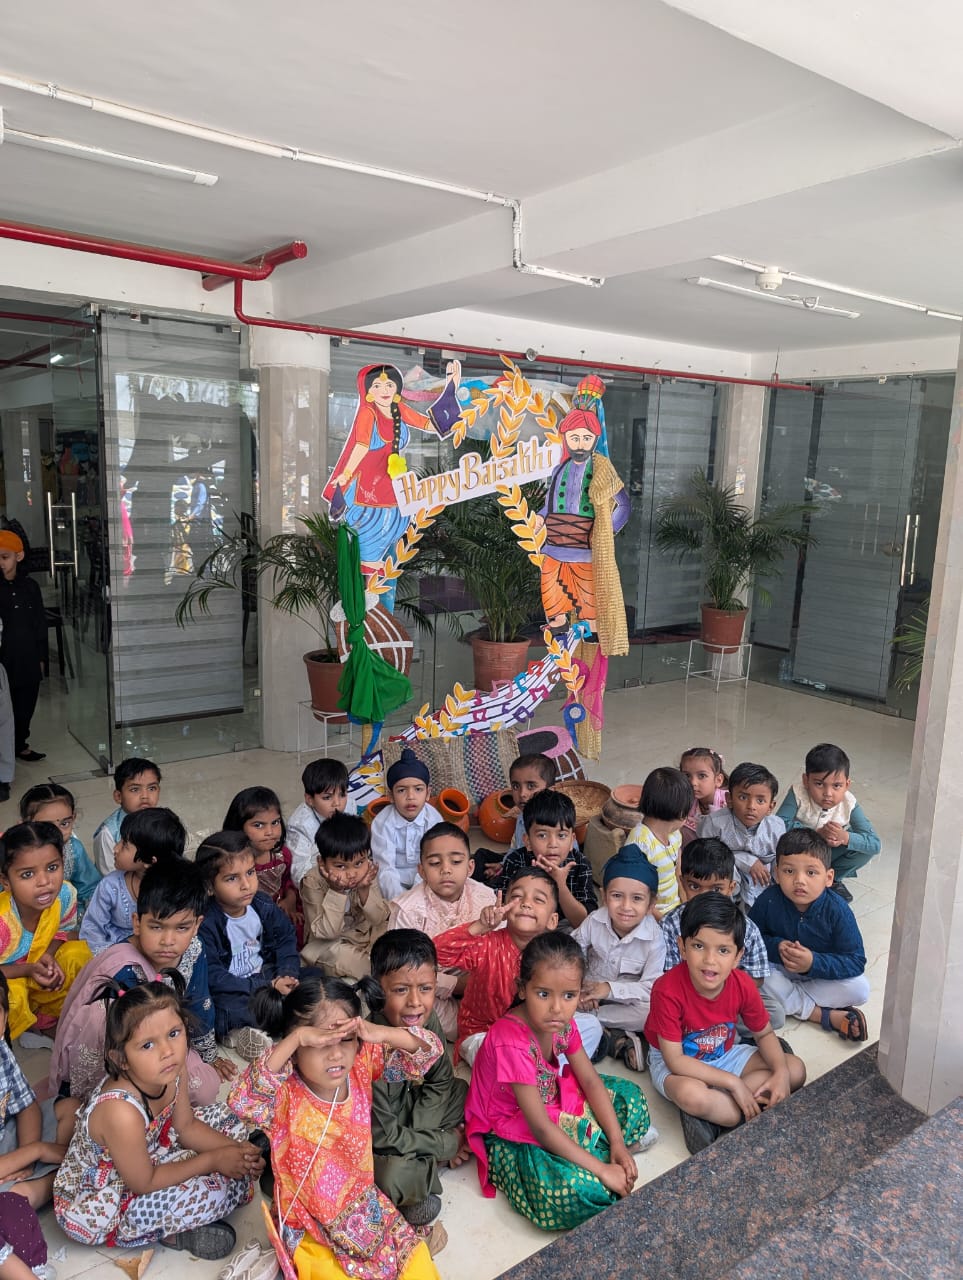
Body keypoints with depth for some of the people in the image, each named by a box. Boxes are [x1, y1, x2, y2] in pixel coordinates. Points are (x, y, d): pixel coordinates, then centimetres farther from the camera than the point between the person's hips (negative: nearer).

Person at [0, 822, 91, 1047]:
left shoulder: (66, 894, -22)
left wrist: (49, 954, -19)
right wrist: (28, 970, -29)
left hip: (37, 974, 5)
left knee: (78, 954, -17)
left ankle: (43, 1019, 1)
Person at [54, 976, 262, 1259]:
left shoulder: (171, 1071, -18)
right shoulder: (121, 1111, -39)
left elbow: (187, 1127, -1)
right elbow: (144, 1183, -24)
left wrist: (234, 1148, -15)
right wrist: (213, 1160, -19)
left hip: (147, 1154, 8)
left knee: (224, 1118, 10)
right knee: (225, 1185, -18)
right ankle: (170, 1233, 6)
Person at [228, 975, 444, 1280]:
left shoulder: (362, 1064, -14)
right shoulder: (284, 1094, -24)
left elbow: (428, 1052, -16)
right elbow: (241, 1100, -45)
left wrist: (381, 1033, -34)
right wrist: (295, 1038, -49)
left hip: (365, 1206, 3)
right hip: (308, 1227, -3)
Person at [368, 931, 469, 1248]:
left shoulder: (426, 1021, -16)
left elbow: (440, 1083, -3)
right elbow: (382, 1136, -26)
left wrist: (416, 1138, -19)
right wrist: (446, 1144, -16)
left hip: (408, 1120, 7)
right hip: (369, 1144, -7)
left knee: (462, 1091, -2)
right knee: (393, 1174, -33)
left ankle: (419, 1172, -3)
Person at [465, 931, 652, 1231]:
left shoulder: (561, 1021, -12)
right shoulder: (512, 1042, -35)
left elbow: (591, 1081, -4)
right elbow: (540, 1127, -32)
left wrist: (618, 1144, -12)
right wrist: (602, 1169, -28)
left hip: (553, 1102, 8)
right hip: (510, 1133, -8)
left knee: (629, 1095, 4)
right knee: (577, 1189, -31)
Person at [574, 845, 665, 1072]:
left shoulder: (654, 939, -20)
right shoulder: (595, 921, -14)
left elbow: (650, 987, -21)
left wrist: (610, 989, -30)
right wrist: (577, 987, -22)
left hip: (626, 1000, -2)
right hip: (589, 993, 2)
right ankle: (615, 1040, -24)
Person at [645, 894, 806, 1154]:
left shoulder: (742, 984, -17)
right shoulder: (667, 991, -33)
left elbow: (764, 1033, 1)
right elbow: (675, 1060, -28)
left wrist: (781, 1073, -19)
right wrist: (733, 1083, -28)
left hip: (724, 1055, 7)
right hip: (674, 1063, -7)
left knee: (795, 1070, -8)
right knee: (690, 1094, -41)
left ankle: (708, 1114, -14)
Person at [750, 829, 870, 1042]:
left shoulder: (837, 910, -22)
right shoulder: (768, 901, -19)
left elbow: (856, 961, -21)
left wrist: (814, 963, -34)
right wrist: (776, 946, -27)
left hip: (822, 974, -1)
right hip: (780, 969, 1)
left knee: (859, 989, -25)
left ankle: (788, 998, -18)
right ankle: (825, 1015, -23)